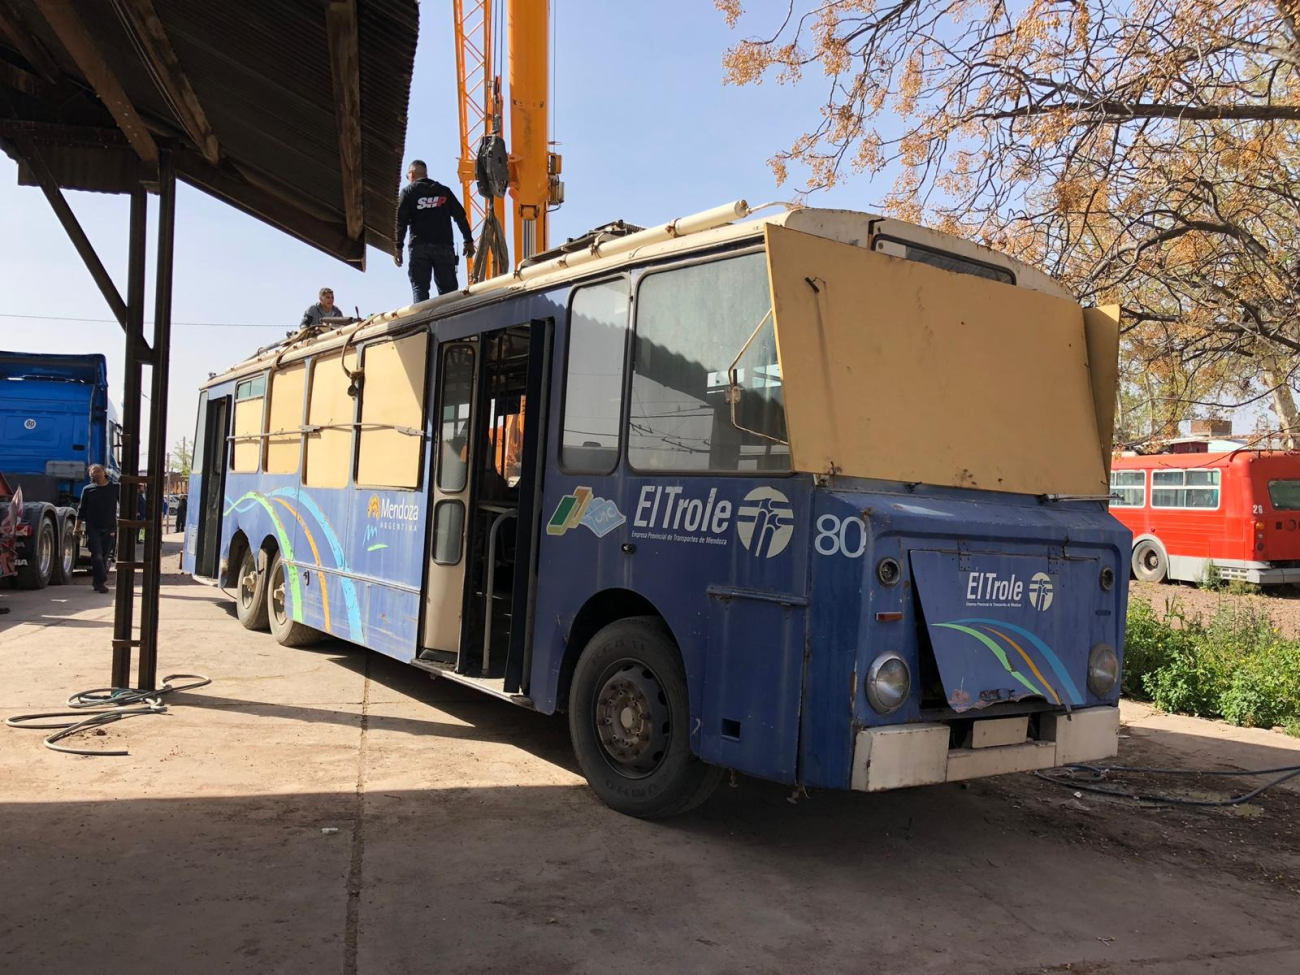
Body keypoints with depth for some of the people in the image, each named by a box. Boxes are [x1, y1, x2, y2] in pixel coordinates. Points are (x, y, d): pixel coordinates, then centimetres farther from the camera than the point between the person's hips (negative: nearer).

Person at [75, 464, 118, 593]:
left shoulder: (115, 488, 4)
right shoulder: (88, 489, 5)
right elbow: (81, 510, 9)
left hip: (109, 528, 1)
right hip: (92, 528, -1)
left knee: (104, 557, 7)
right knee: (97, 555, -13)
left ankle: (98, 582, 20)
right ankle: (102, 582, -8)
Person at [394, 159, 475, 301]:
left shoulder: (408, 191, 9)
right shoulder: (444, 191, 18)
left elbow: (401, 220, -1)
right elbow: (460, 216, 13)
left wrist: (398, 247, -3)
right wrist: (468, 241, 13)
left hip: (419, 247, -2)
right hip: (444, 246, 2)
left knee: (419, 288, -2)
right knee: (447, 289, 3)